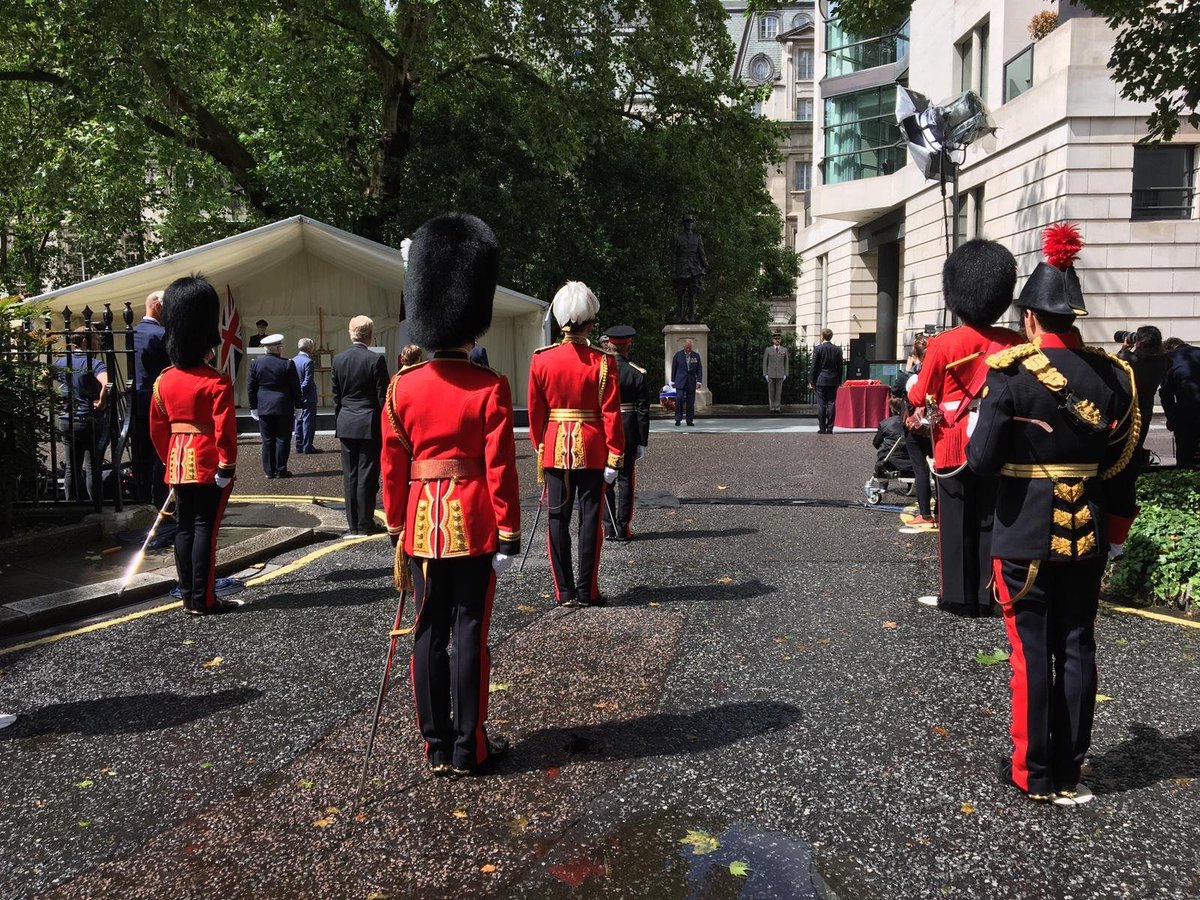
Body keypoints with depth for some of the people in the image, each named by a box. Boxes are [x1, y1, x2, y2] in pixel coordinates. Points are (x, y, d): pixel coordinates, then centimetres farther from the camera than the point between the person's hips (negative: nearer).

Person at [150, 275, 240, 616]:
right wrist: (227, 467, -12)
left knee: (184, 527, 11)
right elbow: (225, 429, -18)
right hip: (210, 466, -6)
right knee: (205, 528, -2)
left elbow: (157, 429, 11)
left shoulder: (164, 381, 6)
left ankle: (188, 596, 18)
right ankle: (204, 599, 3)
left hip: (179, 464, 6)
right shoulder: (218, 382, -13)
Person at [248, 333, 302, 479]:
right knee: (282, 439, 3)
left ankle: (269, 471, 10)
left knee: (267, 440, 8)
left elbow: (251, 387, 7)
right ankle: (281, 471, 5)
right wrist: (298, 406, 6)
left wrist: (253, 407, 13)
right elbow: (295, 388, -4)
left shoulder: (255, 363, 3)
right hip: (284, 408, -3)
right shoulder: (287, 364, -8)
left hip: (264, 408, 3)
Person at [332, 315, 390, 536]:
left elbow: (336, 396, 9)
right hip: (369, 425, -4)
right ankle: (365, 524, 6)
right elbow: (383, 396, -9)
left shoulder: (338, 359, 3)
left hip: (346, 425, 4)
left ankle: (353, 524, 13)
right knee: (367, 475, 1)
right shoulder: (376, 360, -11)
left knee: (349, 475, 9)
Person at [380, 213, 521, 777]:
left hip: (422, 524, 3)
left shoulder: (402, 387, 0)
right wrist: (508, 537, -4)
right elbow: (500, 468, -11)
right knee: (469, 636, 5)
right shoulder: (491, 388, -10)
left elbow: (393, 468, 3)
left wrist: (397, 534, 12)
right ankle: (468, 749, 14)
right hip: (475, 526, -3)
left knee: (428, 636, 11)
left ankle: (437, 746, 20)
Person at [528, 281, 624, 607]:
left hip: (555, 449, 2)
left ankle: (564, 592, 11)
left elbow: (535, 412, 4)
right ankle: (587, 591, 10)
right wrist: (614, 456, -5)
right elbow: (611, 413, -10)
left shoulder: (541, 359, -1)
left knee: (557, 519, 8)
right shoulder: (602, 362, -9)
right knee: (590, 519, 5)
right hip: (592, 451, -2)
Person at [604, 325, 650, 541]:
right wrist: (642, 443, -1)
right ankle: (623, 528, 8)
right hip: (629, 432, -1)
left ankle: (609, 527, 13)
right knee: (625, 478, 7)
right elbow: (643, 411, -6)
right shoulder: (638, 374, -5)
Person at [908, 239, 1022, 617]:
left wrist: (913, 385, 16)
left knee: (956, 524, 5)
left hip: (955, 448, -3)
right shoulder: (1015, 344, -2)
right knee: (990, 522, 10)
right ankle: (987, 596, 16)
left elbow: (920, 398, -4)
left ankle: (957, 596, 11)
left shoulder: (943, 344, -12)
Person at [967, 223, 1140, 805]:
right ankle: (1069, 773, 21)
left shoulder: (1011, 370, -13)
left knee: (1031, 652, 4)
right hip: (1088, 536, 4)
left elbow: (983, 460, -16)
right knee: (1077, 649, 11)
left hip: (1026, 534, -4)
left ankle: (1034, 774, 14)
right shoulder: (1112, 373, 1)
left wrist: (975, 435, 6)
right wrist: (1114, 534, 14)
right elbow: (1124, 464, 5)